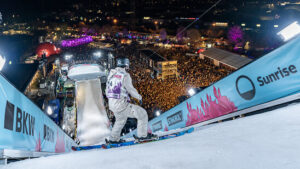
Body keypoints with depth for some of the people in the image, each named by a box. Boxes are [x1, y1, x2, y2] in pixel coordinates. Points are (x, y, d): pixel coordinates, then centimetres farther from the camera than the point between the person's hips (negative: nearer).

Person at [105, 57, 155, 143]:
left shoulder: (111, 73, 6)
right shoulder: (125, 75, -15)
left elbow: (107, 90, 11)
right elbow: (131, 90, -13)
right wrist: (139, 97, 5)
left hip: (111, 104, 8)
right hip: (121, 104, -8)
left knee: (120, 120, 33)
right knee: (142, 114, 4)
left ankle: (113, 139, 39)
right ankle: (142, 135, 12)